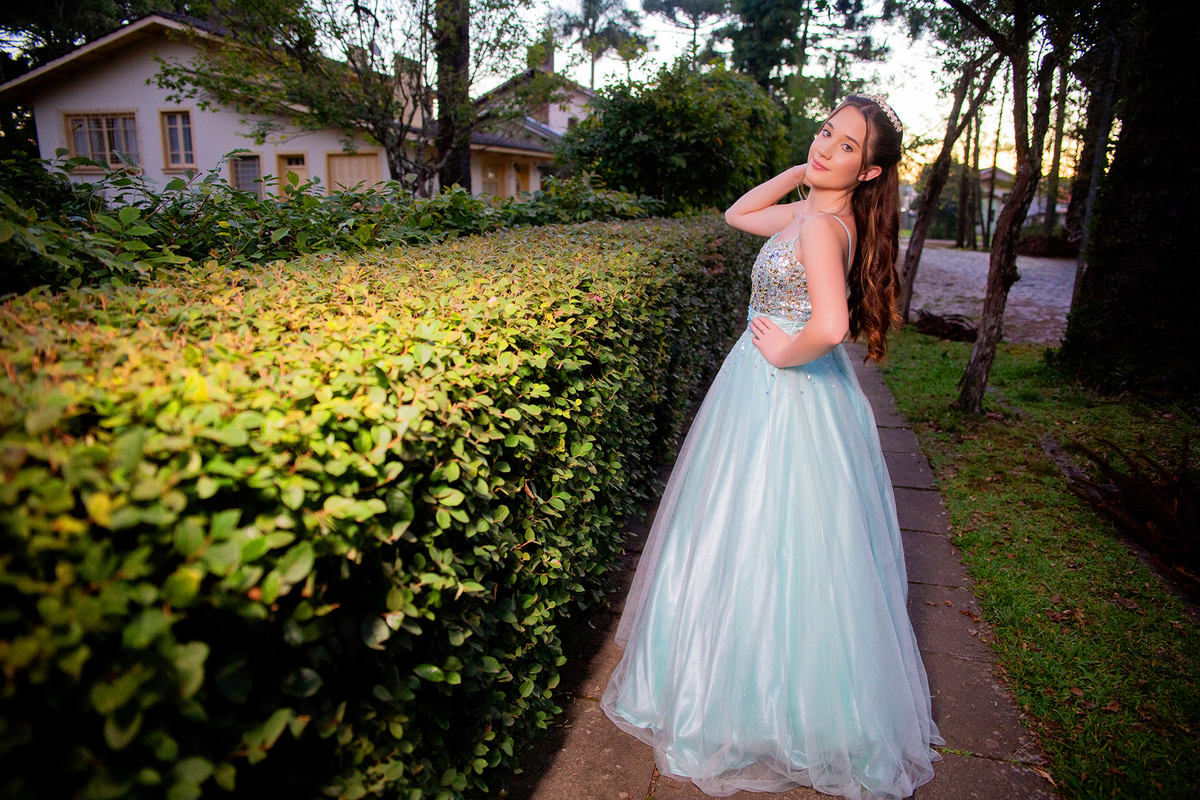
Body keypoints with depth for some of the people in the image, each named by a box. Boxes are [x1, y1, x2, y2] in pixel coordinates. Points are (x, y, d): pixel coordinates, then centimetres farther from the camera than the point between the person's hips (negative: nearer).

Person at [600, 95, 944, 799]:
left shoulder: (821, 224, -22)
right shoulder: (815, 210, 7)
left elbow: (829, 326, -37)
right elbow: (739, 215, 22)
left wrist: (784, 353, -18)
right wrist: (801, 169, 11)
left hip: (784, 397, -10)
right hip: (770, 394, 10)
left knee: (767, 548, 4)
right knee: (756, 541, 21)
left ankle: (773, 710, 26)